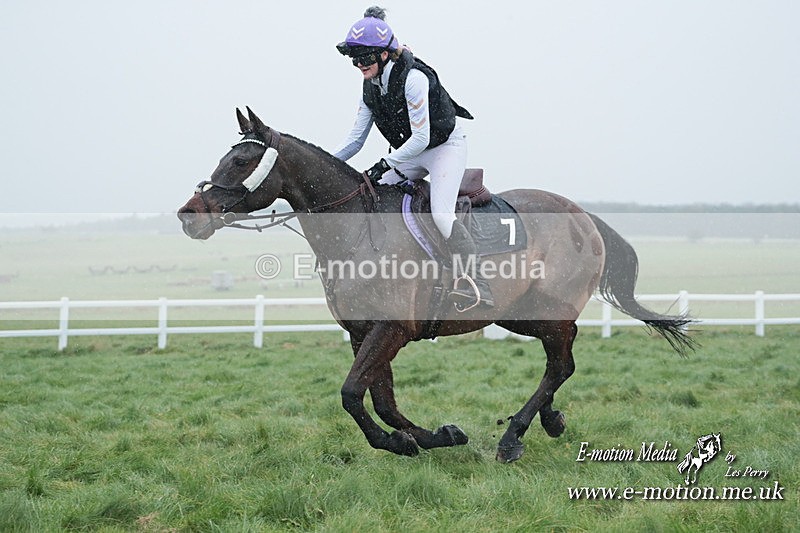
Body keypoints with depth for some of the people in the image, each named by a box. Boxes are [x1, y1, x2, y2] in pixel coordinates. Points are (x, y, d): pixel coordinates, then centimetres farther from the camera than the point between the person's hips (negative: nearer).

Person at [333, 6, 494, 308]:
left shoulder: (413, 79, -26)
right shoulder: (370, 88, -1)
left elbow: (420, 138, -26)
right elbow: (355, 139, 4)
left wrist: (385, 164, -27)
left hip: (446, 145, -9)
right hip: (410, 154, 9)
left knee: (441, 214, -25)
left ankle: (476, 284, -26)